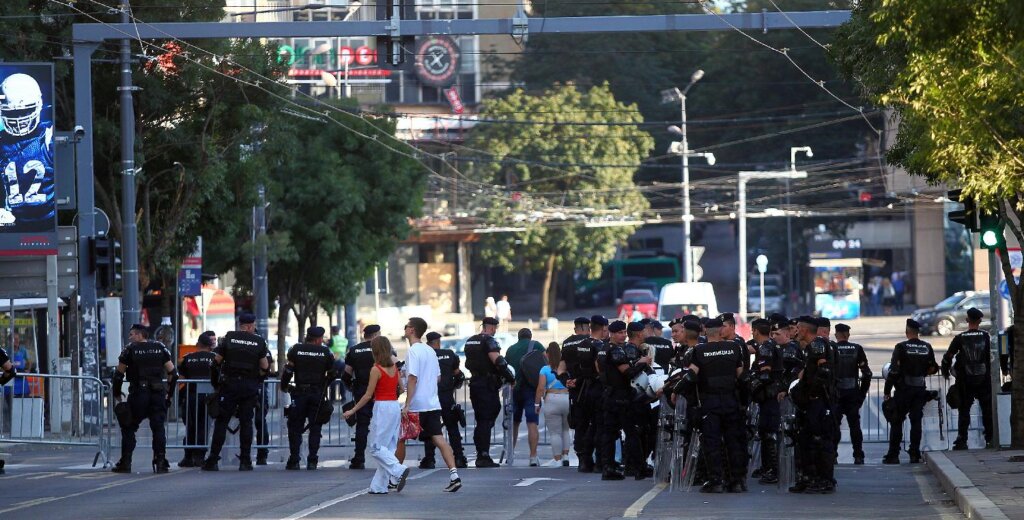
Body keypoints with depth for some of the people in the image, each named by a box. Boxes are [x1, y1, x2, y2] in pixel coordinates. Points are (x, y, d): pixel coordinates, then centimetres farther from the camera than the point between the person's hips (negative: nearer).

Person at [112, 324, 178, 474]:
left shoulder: (130, 349, 0)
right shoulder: (160, 348, 9)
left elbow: (119, 374, 1)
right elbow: (173, 373, 8)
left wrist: (117, 393, 15)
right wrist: (169, 393, 17)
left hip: (138, 394, -3)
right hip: (158, 394, 3)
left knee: (129, 428, 7)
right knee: (158, 428, 6)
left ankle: (125, 463, 3)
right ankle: (161, 463, -2)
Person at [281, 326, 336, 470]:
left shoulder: (296, 349, 1)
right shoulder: (326, 352, 1)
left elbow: (288, 370, -3)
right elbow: (332, 374, 6)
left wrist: (284, 386, 13)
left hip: (299, 393, 0)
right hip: (318, 394, 0)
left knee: (295, 427, 7)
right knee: (315, 428, 7)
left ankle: (294, 461, 2)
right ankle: (312, 461, 1)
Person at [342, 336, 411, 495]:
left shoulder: (376, 370, -12)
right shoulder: (394, 367, 7)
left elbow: (368, 395, -11)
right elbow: (401, 389, 15)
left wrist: (352, 411, -4)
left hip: (382, 408, -7)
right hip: (395, 407, 7)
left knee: (376, 448, -2)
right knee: (387, 448, 9)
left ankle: (398, 471, -19)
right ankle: (379, 486, 11)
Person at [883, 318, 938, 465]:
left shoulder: (901, 347, -11)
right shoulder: (927, 347, 3)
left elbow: (894, 370, -14)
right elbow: (933, 368, 10)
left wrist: (887, 391, -9)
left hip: (904, 389, -4)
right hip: (920, 390, 4)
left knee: (896, 422, 4)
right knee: (916, 421, 9)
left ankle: (893, 455, 3)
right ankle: (915, 454, 5)